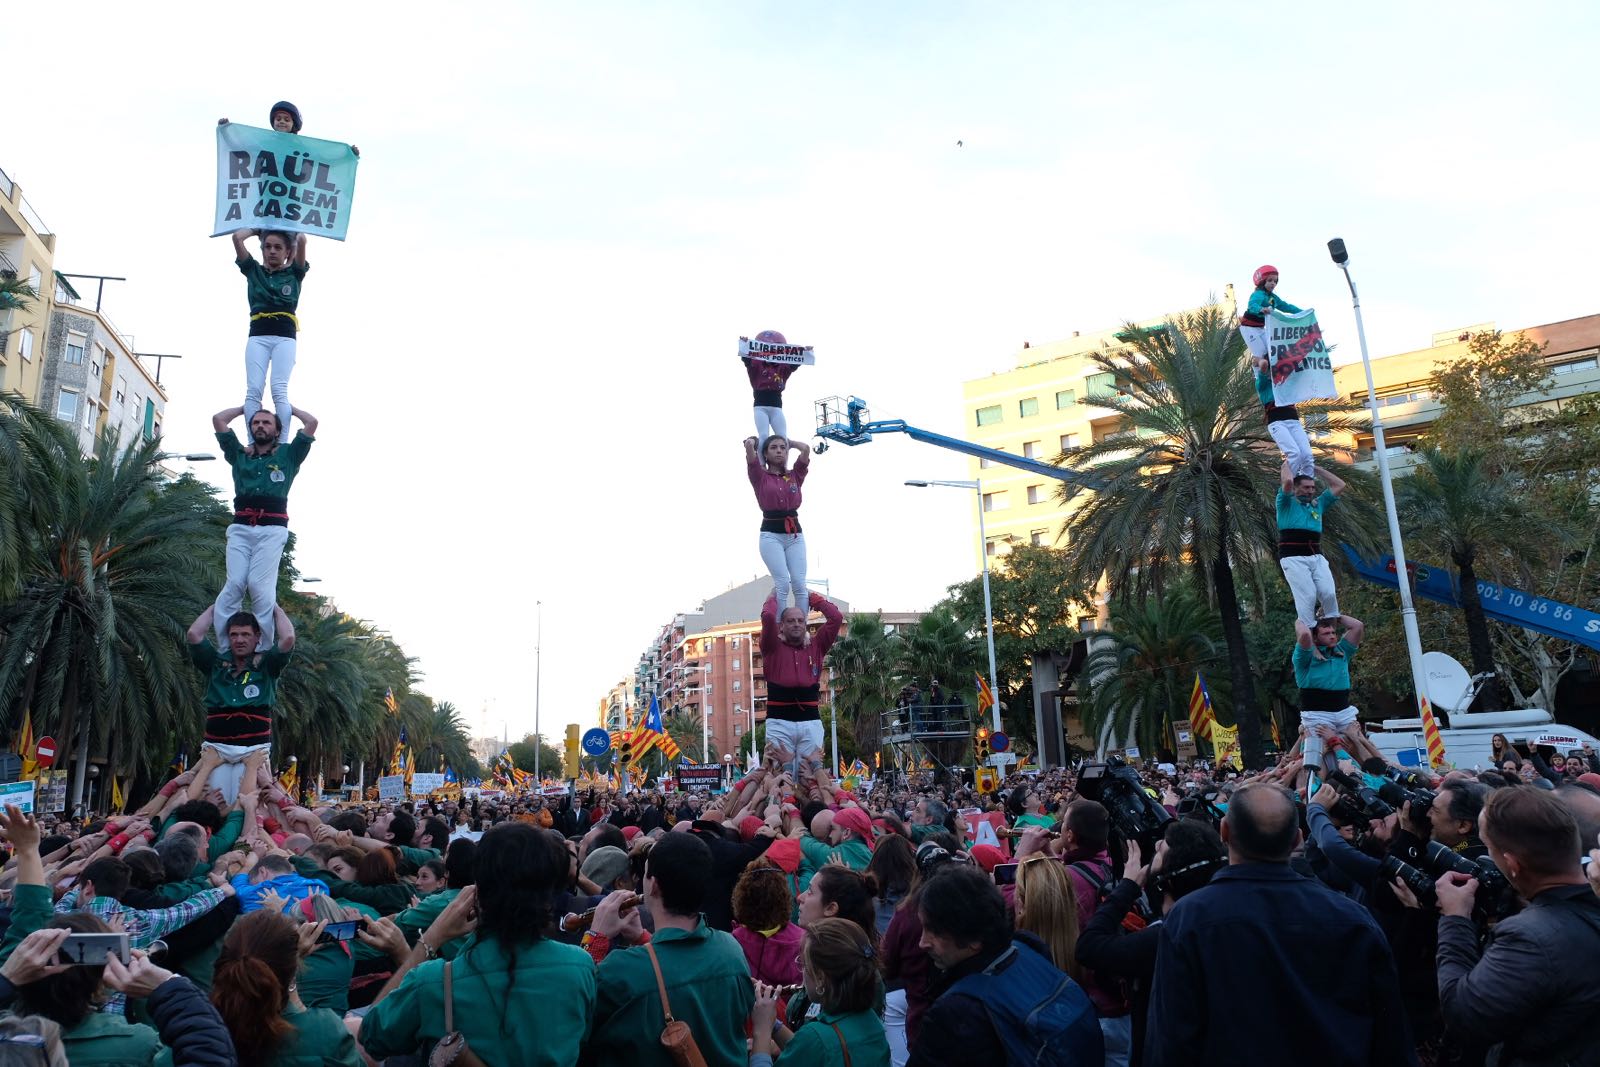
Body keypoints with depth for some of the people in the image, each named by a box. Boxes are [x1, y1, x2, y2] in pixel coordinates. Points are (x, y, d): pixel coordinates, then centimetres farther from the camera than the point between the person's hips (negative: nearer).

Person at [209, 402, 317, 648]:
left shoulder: (287, 454, 20)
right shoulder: (239, 454, 26)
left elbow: (312, 422, 13)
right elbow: (218, 419, 27)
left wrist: (289, 408, 30)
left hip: (272, 527, -3)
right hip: (240, 526, 3)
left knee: (260, 586, -16)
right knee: (234, 584, -13)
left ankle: (265, 651, -17)